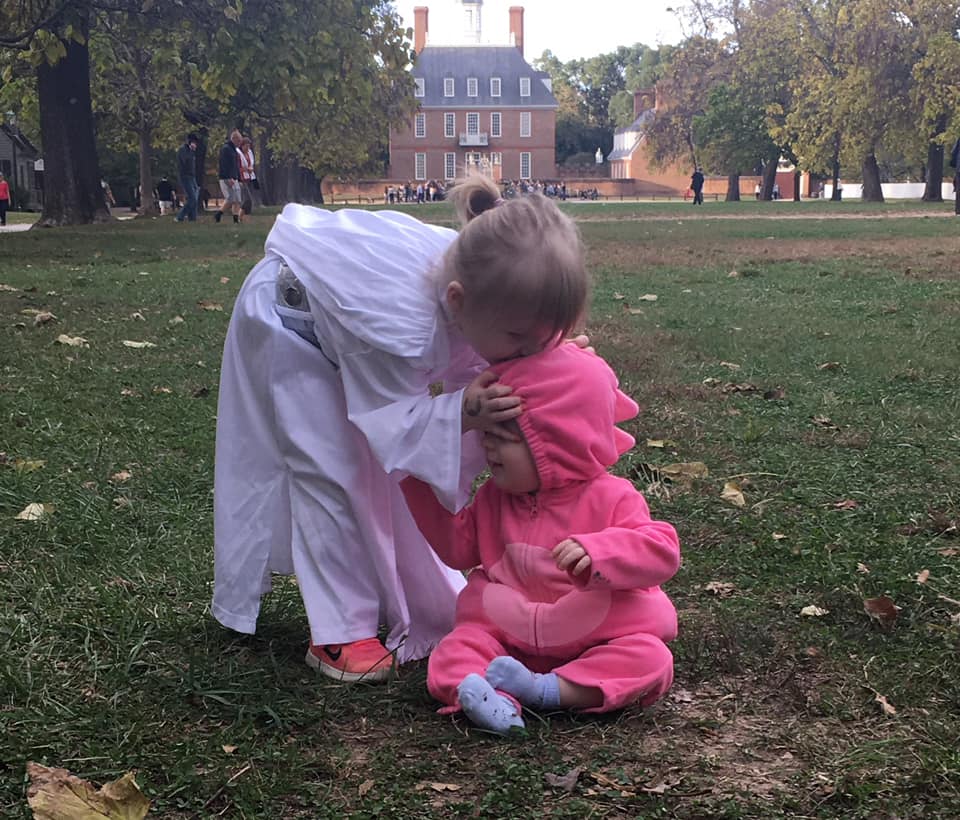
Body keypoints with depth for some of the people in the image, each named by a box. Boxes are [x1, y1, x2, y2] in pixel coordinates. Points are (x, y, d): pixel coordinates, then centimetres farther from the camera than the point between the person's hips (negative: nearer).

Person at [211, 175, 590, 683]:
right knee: (331, 471, -10)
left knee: (385, 470, 8)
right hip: (289, 315, -6)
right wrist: (460, 415, -48)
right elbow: (391, 426, -32)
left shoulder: (492, 290, -28)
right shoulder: (399, 326, -47)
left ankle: (432, 604, 19)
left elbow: (470, 381, -14)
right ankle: (341, 631, 0)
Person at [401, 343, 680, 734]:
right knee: (455, 650, -21)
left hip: (598, 639, -3)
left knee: (651, 659, -29)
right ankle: (474, 692, -48)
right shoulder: (495, 498, 8)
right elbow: (458, 547, 17)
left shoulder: (610, 498, -8)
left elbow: (662, 551, -17)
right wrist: (419, 484, 10)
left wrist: (597, 552, -35)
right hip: (510, 635, 3)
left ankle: (545, 689, -35)